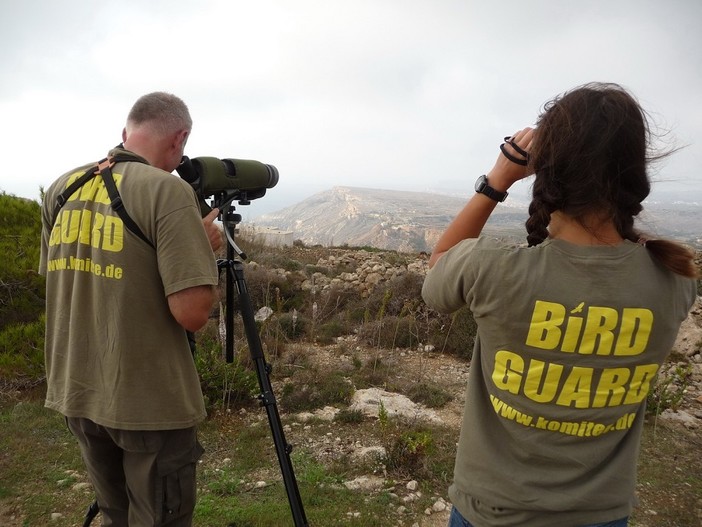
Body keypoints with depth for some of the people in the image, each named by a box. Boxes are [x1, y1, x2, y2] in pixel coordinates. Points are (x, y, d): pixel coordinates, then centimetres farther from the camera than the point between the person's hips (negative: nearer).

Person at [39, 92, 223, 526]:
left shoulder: (62, 189, 4)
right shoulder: (168, 190, -17)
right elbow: (191, 312, -23)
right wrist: (207, 249, -5)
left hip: (76, 393, 7)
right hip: (149, 404, -7)